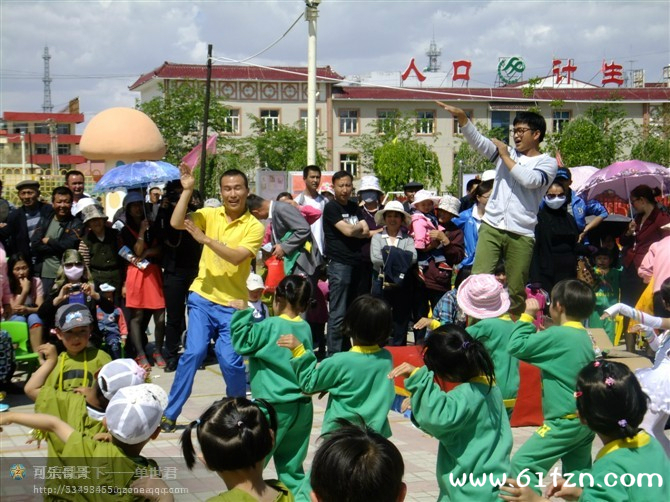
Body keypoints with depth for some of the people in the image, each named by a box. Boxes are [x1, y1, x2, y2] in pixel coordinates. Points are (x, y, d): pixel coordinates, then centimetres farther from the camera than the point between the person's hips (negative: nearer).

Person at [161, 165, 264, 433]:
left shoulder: (254, 227, -6)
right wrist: (187, 190, -14)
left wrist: (205, 238, -24)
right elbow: (176, 223, -10)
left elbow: (236, 257, -20)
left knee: (230, 361, -6)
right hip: (203, 298, 2)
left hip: (233, 304, -1)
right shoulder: (210, 214, 3)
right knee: (194, 352, -9)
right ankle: (170, 413, 2)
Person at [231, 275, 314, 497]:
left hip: (274, 406, -6)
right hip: (302, 407, 6)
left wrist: (243, 313, -7)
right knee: (292, 468, 14)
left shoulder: (270, 326, -13)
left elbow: (242, 342, -11)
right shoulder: (306, 328, 6)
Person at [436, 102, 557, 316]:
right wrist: (461, 116, -13)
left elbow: (530, 180, -16)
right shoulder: (506, 152, 15)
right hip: (491, 227, 2)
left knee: (516, 290, 5)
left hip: (521, 234, -2)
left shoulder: (548, 163, 4)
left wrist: (505, 157, -5)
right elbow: (477, 140, 3)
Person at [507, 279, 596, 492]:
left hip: (565, 421, -9)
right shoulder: (584, 338, 9)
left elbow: (516, 347, -13)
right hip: (584, 419, 9)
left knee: (522, 464, -8)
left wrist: (527, 315, -2)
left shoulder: (556, 335, -15)